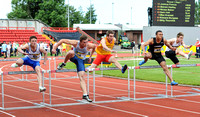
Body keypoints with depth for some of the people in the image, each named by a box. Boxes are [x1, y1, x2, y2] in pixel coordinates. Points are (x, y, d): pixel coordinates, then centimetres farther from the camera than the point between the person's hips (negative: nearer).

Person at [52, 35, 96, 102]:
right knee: (71, 52, -39)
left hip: (80, 60, 1)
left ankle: (85, 95, -14)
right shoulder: (75, 43, -26)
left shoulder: (89, 46, -23)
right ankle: (64, 64, -12)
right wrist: (54, 48, -27)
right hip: (73, 57, -1)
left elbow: (94, 46, 3)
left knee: (82, 77, -15)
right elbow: (62, 40, -20)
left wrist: (90, 57, 10)